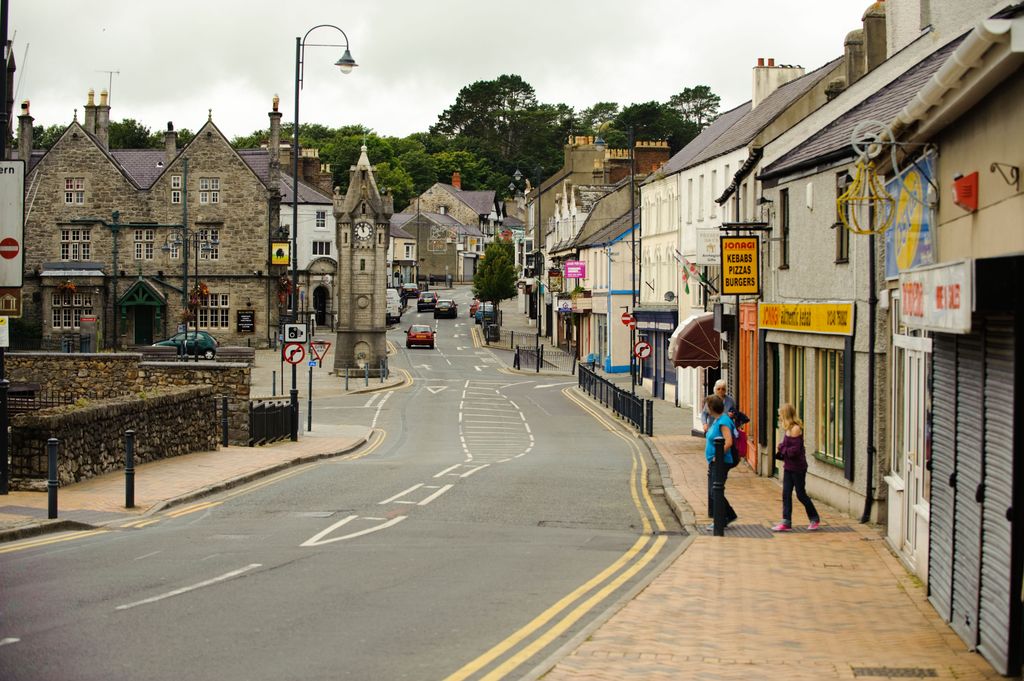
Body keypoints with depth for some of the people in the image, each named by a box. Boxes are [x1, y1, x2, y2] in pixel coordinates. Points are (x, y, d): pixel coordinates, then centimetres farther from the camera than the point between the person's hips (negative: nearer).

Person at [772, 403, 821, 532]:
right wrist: (780, 451, -3)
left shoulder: (796, 429, -18)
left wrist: (782, 450, -12)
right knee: (786, 494, 4)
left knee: (801, 494, 3)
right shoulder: (788, 429, 9)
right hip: (788, 467, 8)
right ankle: (786, 522, 5)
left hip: (797, 467, -8)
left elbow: (795, 450, -23)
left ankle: (814, 518, 20)